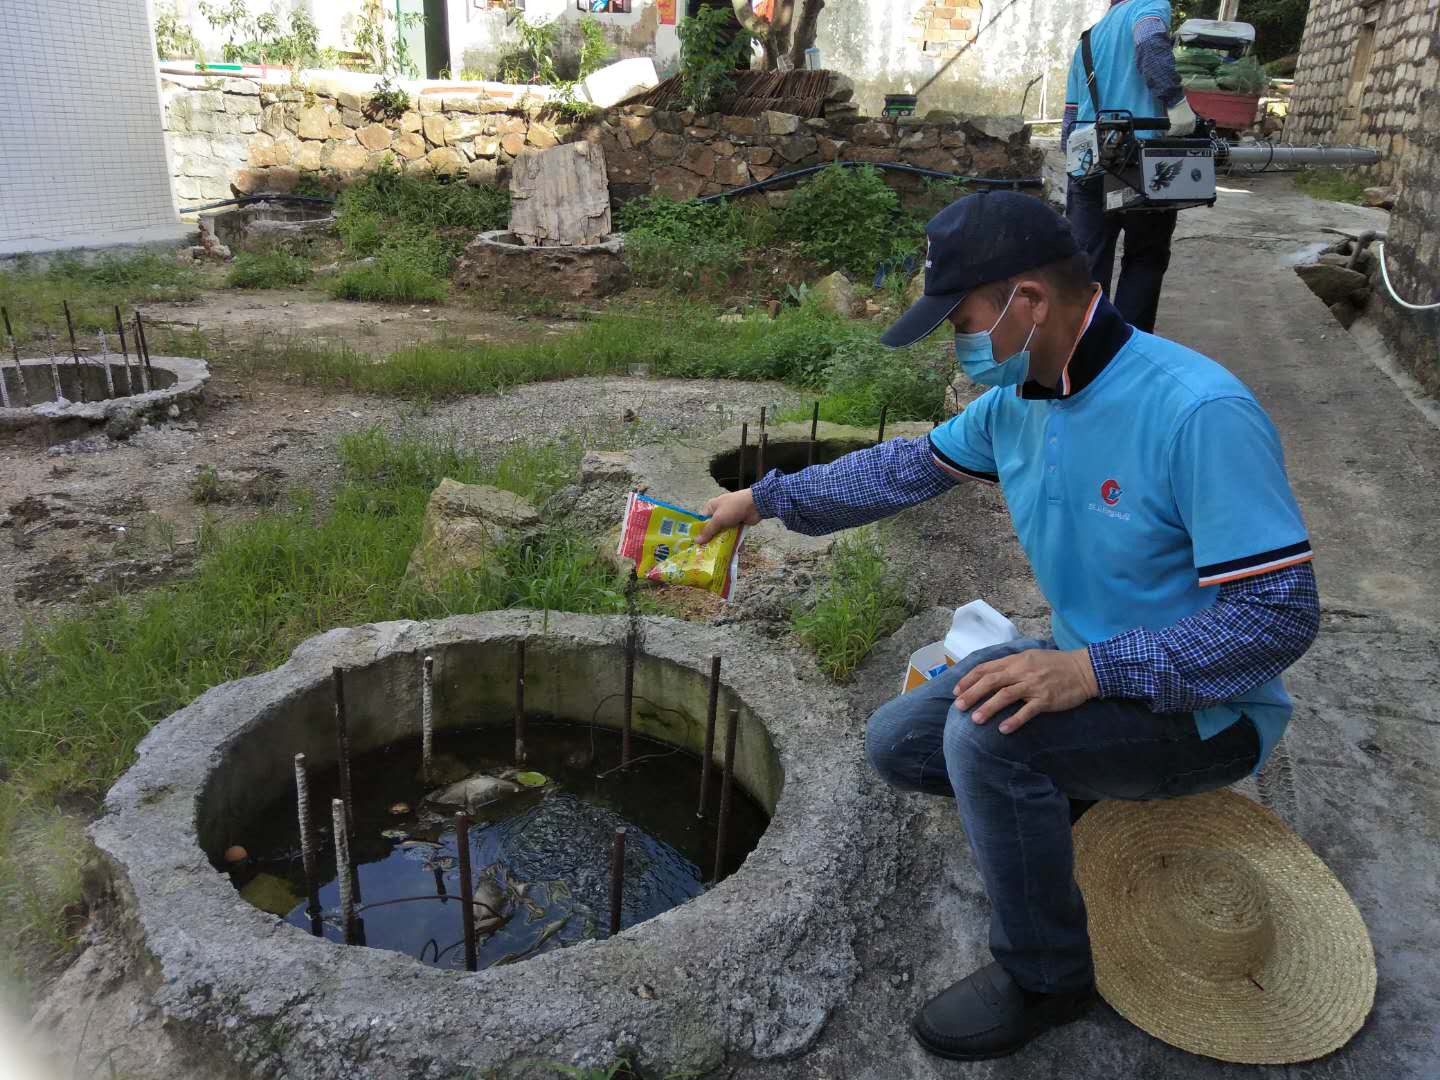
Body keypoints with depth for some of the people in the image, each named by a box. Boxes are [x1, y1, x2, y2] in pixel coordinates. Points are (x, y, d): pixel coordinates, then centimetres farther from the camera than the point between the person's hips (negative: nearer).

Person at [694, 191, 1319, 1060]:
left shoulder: (1199, 413, -30)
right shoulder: (1018, 399, -5)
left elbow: (1282, 615, -28)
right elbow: (909, 468, 11)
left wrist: (1093, 670, -38)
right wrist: (766, 498, 15)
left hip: (1205, 709, -7)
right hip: (1092, 666, 8)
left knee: (985, 732, -31)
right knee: (898, 744, 4)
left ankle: (1046, 978, -6)